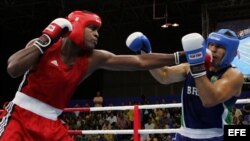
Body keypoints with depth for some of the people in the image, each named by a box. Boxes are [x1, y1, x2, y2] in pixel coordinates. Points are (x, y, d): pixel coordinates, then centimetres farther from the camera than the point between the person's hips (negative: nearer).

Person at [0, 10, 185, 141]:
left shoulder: (93, 59, -1)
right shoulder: (42, 45, -10)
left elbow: (140, 62, -2)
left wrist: (177, 58, -4)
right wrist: (45, 40, -23)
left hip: (51, 125, 5)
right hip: (21, 117, -4)